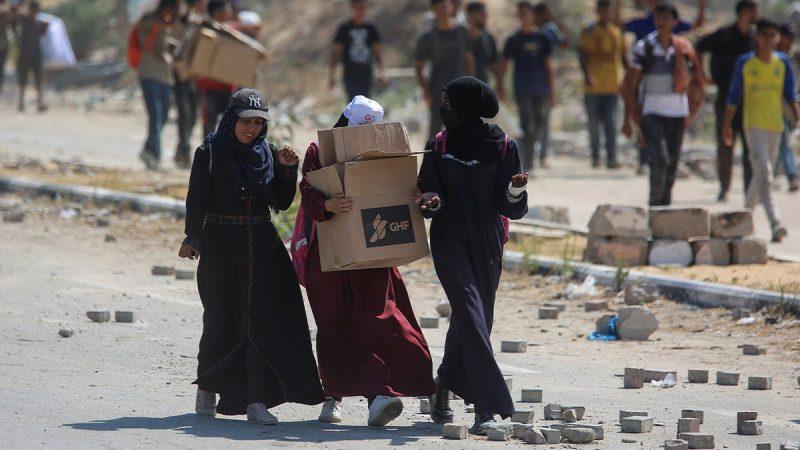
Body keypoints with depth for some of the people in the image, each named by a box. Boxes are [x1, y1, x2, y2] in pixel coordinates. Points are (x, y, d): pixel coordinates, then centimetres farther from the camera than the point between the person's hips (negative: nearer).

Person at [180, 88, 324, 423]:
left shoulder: (267, 153, 8)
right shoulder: (210, 153, -2)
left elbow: (281, 203, 9)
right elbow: (196, 201, -7)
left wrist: (287, 169, -4)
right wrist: (192, 238, -19)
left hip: (262, 245, 3)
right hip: (220, 245, -3)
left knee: (264, 319, -8)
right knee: (222, 320, 5)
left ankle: (256, 401, -11)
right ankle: (207, 389, 27)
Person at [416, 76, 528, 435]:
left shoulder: (503, 147, 0)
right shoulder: (439, 146, 4)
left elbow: (513, 209, -3)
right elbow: (429, 195, 4)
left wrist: (515, 192, -25)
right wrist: (432, 201, -19)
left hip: (487, 244, 1)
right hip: (450, 240, -1)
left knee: (474, 320, 8)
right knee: (470, 314, -16)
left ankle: (443, 391, 31)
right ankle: (487, 408, -24)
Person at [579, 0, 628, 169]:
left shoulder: (617, 32, 11)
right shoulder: (589, 32, 2)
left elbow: (623, 57, 17)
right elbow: (583, 55, -6)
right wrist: (587, 74, -21)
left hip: (612, 86, 1)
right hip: (593, 86, -1)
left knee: (611, 123, -9)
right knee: (593, 124, 5)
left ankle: (611, 158, -13)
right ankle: (595, 156, 18)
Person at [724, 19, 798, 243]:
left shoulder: (783, 63, 6)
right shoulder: (744, 63, -1)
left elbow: (791, 94, 8)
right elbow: (734, 96, 6)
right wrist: (727, 124, 5)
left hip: (775, 125, 4)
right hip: (753, 125, -4)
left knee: (761, 174, 12)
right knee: (764, 173, -16)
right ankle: (775, 224, -27)